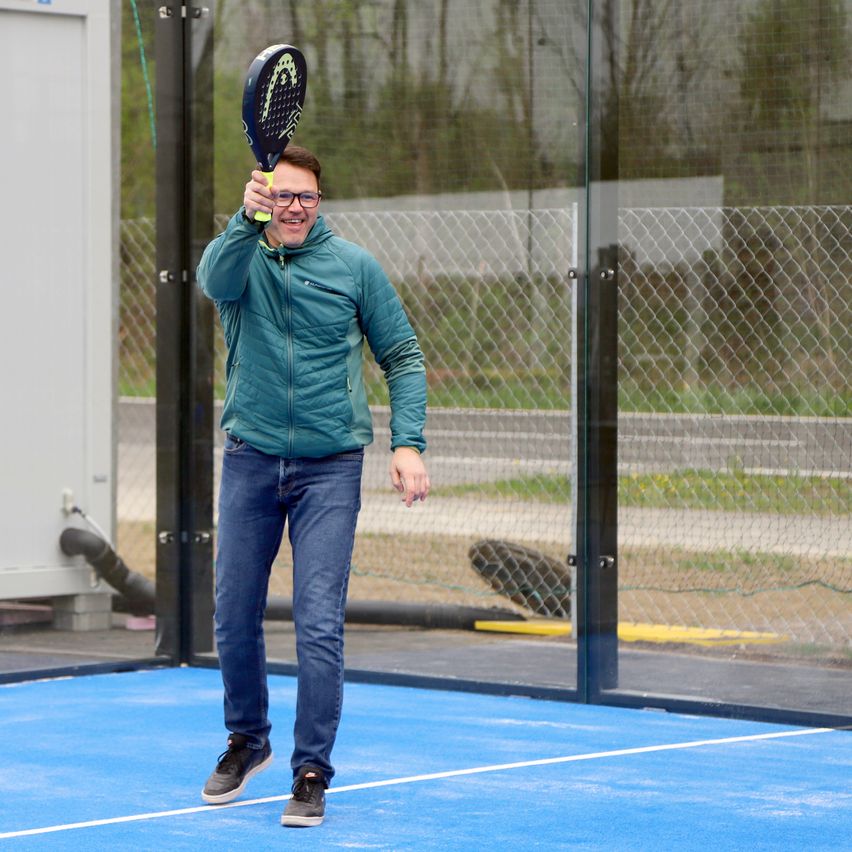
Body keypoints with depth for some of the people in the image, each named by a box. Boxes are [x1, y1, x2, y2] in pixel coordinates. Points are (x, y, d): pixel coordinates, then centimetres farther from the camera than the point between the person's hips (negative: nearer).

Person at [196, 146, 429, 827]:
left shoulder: (355, 267, 1)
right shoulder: (239, 258, 0)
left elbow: (403, 357, 6)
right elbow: (217, 280, -26)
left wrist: (408, 443, -7)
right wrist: (249, 222, -45)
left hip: (329, 466, -2)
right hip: (251, 459, 2)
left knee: (320, 624, -9)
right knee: (234, 616, 10)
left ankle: (311, 772, 0)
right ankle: (248, 741, 33)